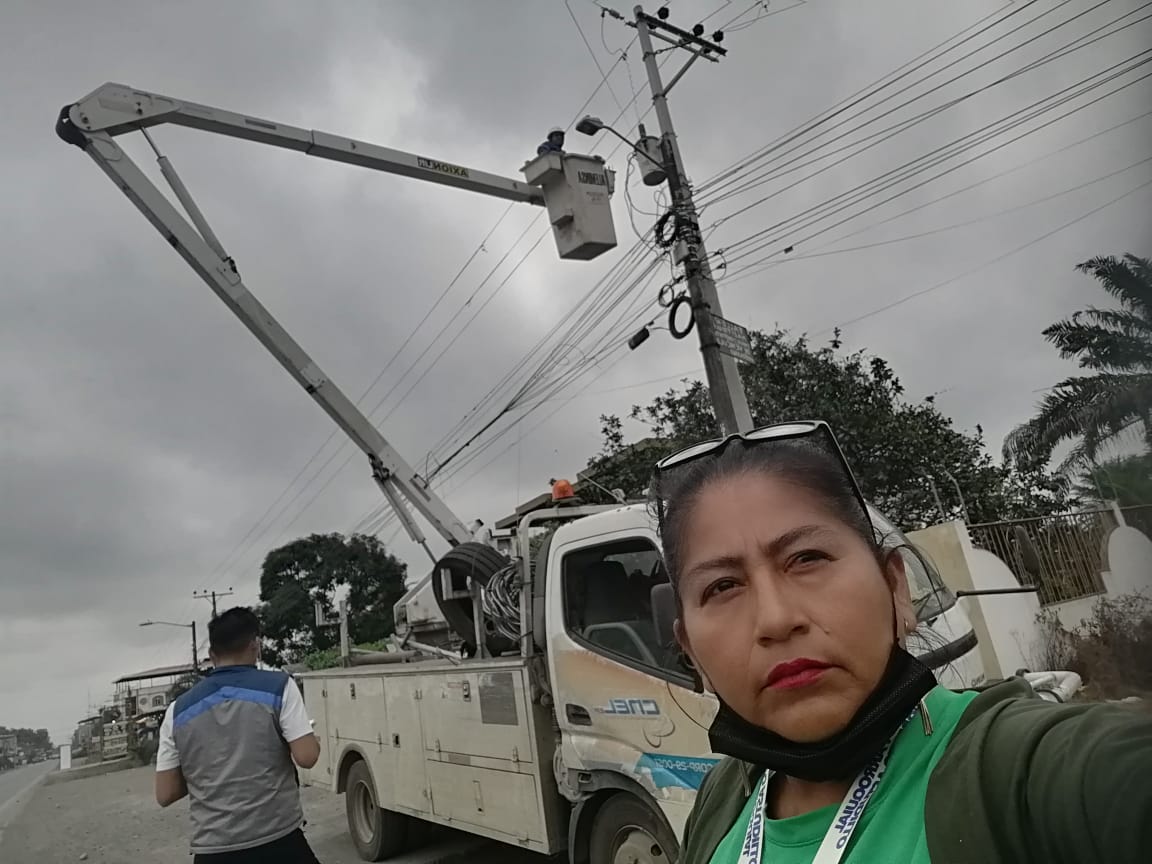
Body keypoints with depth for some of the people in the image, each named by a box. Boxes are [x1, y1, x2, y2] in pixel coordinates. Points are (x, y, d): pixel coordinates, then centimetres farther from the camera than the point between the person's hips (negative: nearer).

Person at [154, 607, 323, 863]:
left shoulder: (179, 711, 4)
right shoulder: (279, 686, -6)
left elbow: (165, 795, 6)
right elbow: (306, 756, -11)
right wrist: (311, 737, 10)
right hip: (278, 841, -3)